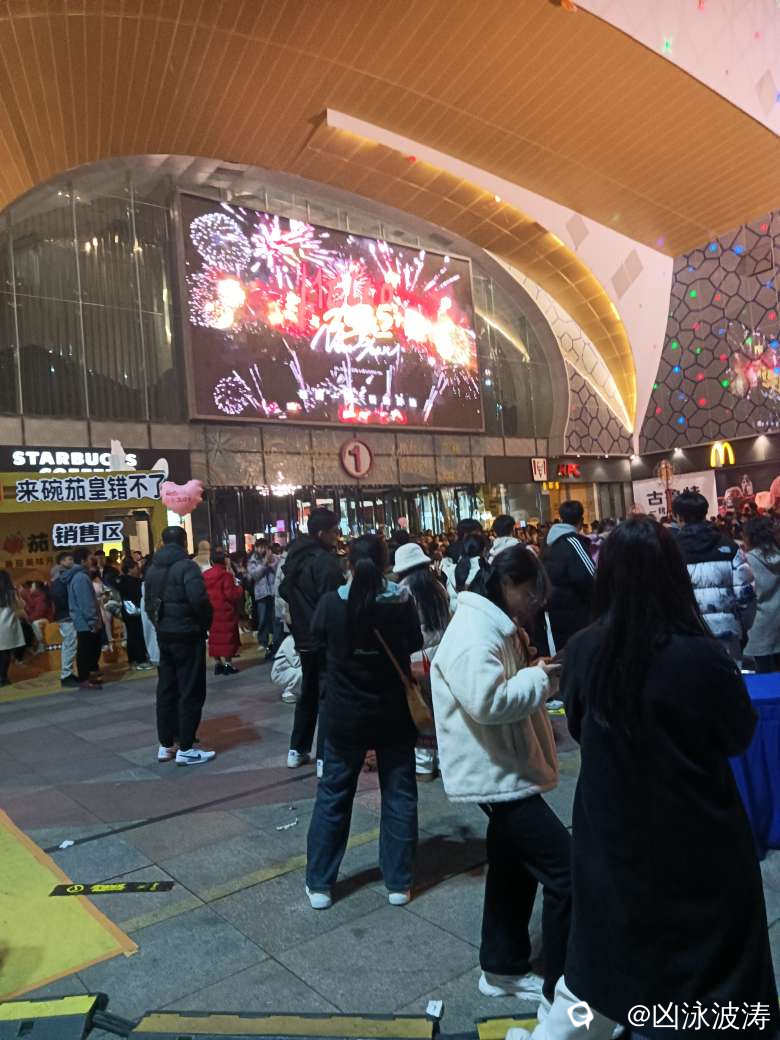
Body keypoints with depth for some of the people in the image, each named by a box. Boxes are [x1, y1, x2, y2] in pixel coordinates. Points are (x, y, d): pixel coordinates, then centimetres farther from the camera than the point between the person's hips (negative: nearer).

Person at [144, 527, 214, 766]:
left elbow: (148, 602, 11)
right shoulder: (186, 566, -14)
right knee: (191, 692, 0)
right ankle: (185, 749, 3)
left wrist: (159, 623, 14)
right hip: (187, 635, -7)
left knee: (166, 690, 14)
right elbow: (199, 600, -24)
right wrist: (205, 623, -8)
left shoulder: (152, 569, 9)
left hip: (164, 635, 8)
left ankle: (166, 745, 21)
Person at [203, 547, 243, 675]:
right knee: (227, 636, 1)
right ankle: (228, 664, 2)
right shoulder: (226, 574, -16)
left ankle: (218, 664, 17)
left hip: (211, 611, 6)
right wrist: (238, 586, -2)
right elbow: (232, 595, -18)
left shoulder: (205, 575, 4)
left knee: (214, 636, 12)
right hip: (225, 611, -6)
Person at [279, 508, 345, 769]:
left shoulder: (295, 557, 7)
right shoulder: (325, 561, -19)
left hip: (304, 637, 8)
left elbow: (284, 591, 14)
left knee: (309, 692, 20)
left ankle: (297, 750, 27)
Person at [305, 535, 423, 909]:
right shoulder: (402, 603, -14)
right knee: (398, 795, 14)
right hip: (393, 713, 0)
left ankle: (319, 884, 24)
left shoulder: (331, 603, -15)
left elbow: (317, 636, 5)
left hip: (344, 714, 0)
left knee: (333, 796, 14)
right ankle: (398, 883, 23)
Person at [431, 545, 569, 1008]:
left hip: (507, 771, 11)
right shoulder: (475, 631, -22)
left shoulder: (496, 626, 11)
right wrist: (540, 677, -21)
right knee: (568, 873, -6)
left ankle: (503, 969, 37)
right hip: (496, 774, -11)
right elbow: (488, 701, -33)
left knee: (514, 870, 21)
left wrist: (538, 674, 4)